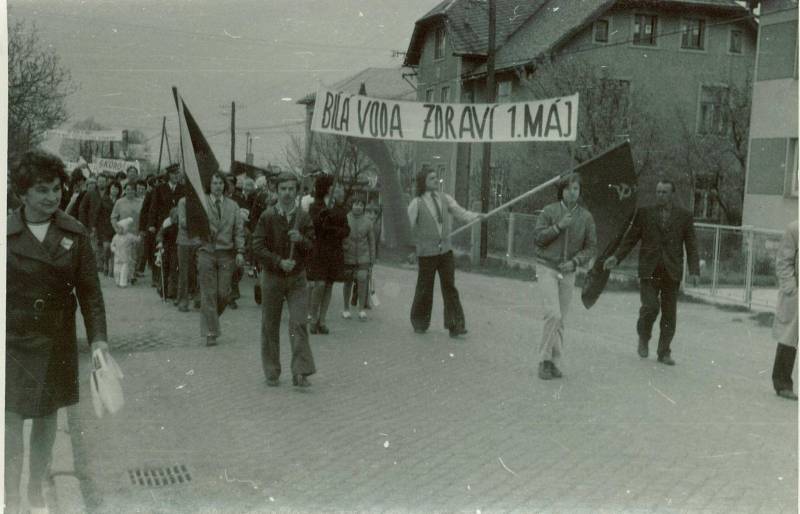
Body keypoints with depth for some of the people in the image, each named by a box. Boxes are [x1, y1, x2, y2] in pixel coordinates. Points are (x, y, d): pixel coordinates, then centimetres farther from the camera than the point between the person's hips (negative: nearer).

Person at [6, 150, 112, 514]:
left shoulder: (74, 234, -3)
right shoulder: (7, 233, -7)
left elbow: (89, 290, -1)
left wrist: (98, 338, -9)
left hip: (57, 342, 2)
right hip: (13, 342, -2)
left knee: (46, 421, 15)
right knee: (11, 423, -2)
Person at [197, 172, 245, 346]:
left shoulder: (232, 205, 10)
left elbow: (239, 230, 8)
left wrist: (240, 251, -1)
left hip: (226, 253, 2)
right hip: (206, 252, -2)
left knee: (223, 293, -1)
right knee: (208, 294, -3)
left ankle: (212, 318, 28)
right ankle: (210, 333, 3)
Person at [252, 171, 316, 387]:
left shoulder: (303, 217, 2)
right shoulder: (267, 217, -3)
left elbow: (313, 248, 2)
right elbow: (257, 247, -7)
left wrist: (301, 240, -19)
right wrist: (279, 262, -18)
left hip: (297, 277, 1)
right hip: (272, 278, 0)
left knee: (299, 323, -10)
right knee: (270, 326, 6)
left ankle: (300, 373, -7)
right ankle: (272, 373, 19)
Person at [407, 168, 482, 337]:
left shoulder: (445, 199, 5)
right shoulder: (416, 204, -5)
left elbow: (461, 213, -5)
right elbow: (408, 228, 0)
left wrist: (476, 216, -23)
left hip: (446, 250, 3)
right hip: (427, 252, -3)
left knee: (449, 287, 0)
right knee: (424, 289, 6)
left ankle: (455, 325, 1)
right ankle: (419, 323, 26)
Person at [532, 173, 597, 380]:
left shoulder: (586, 217, 2)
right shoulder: (550, 211, -4)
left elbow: (591, 247, 3)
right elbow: (537, 237, -6)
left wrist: (575, 262, -12)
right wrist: (558, 226, -18)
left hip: (568, 272, 3)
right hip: (546, 268, -3)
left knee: (560, 320, 6)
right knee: (553, 315, -16)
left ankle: (555, 363, 15)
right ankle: (544, 360, -4)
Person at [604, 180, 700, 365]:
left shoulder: (684, 216, 7)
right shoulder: (644, 214, 7)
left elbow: (691, 246, 5)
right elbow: (630, 239, 9)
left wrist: (694, 270, -6)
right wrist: (616, 257, -4)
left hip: (672, 272, 1)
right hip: (649, 270, -1)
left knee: (669, 314, 4)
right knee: (650, 307, -14)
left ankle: (664, 352, 17)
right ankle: (643, 338, 15)